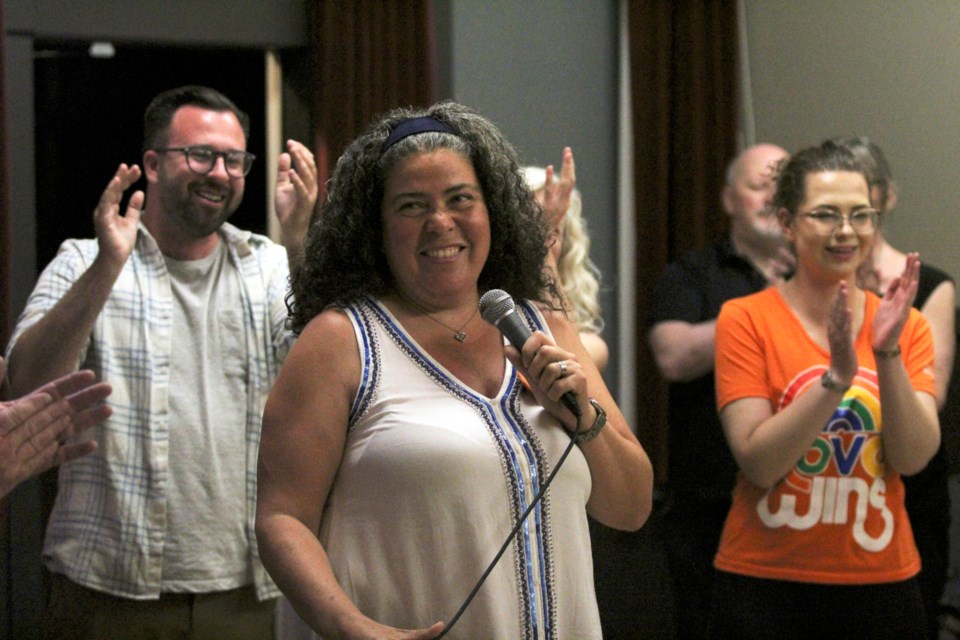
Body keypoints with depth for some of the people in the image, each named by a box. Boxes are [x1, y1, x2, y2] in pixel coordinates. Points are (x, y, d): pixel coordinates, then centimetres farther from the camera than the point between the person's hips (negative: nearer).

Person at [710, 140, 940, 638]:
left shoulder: (907, 324, 3)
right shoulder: (746, 319, -7)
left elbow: (913, 458, -8)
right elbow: (758, 462, -14)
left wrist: (887, 352, -20)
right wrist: (837, 376, -24)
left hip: (881, 579, 3)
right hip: (766, 582, -3)